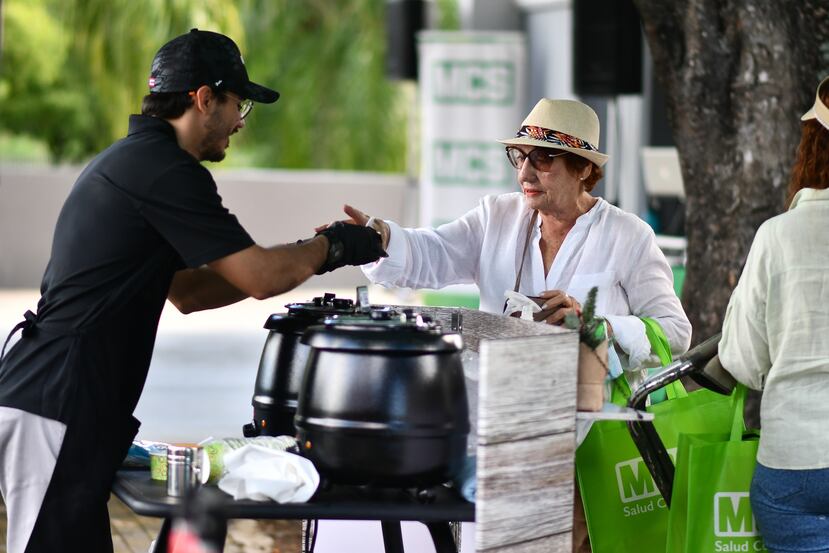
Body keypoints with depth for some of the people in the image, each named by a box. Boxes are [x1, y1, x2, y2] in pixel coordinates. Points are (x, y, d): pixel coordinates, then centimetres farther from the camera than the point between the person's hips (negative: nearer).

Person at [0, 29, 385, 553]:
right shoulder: (165, 170, -13)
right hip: (56, 411, -10)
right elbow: (258, 278, -13)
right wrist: (331, 247, 6)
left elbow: (187, 290, 26)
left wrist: (306, 255, 20)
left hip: (55, 405, 10)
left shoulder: (131, 160, 20)